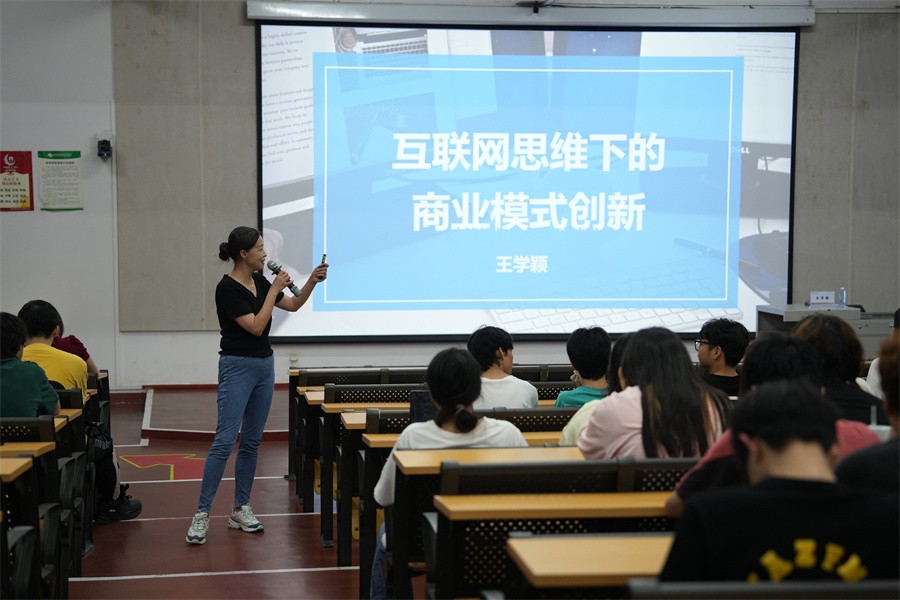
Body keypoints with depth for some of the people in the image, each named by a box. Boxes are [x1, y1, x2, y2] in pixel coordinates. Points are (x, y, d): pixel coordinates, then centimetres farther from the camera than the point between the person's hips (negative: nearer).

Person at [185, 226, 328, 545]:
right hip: (237, 367, -8)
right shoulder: (227, 288, -16)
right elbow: (256, 326, -20)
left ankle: (240, 510, 16)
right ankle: (201, 514, -9)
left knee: (251, 442, 9)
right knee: (224, 441, -12)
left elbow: (293, 306, 17)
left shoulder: (259, 281, 8)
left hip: (264, 365, 8)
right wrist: (275, 289, -16)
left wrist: (312, 280, 3)